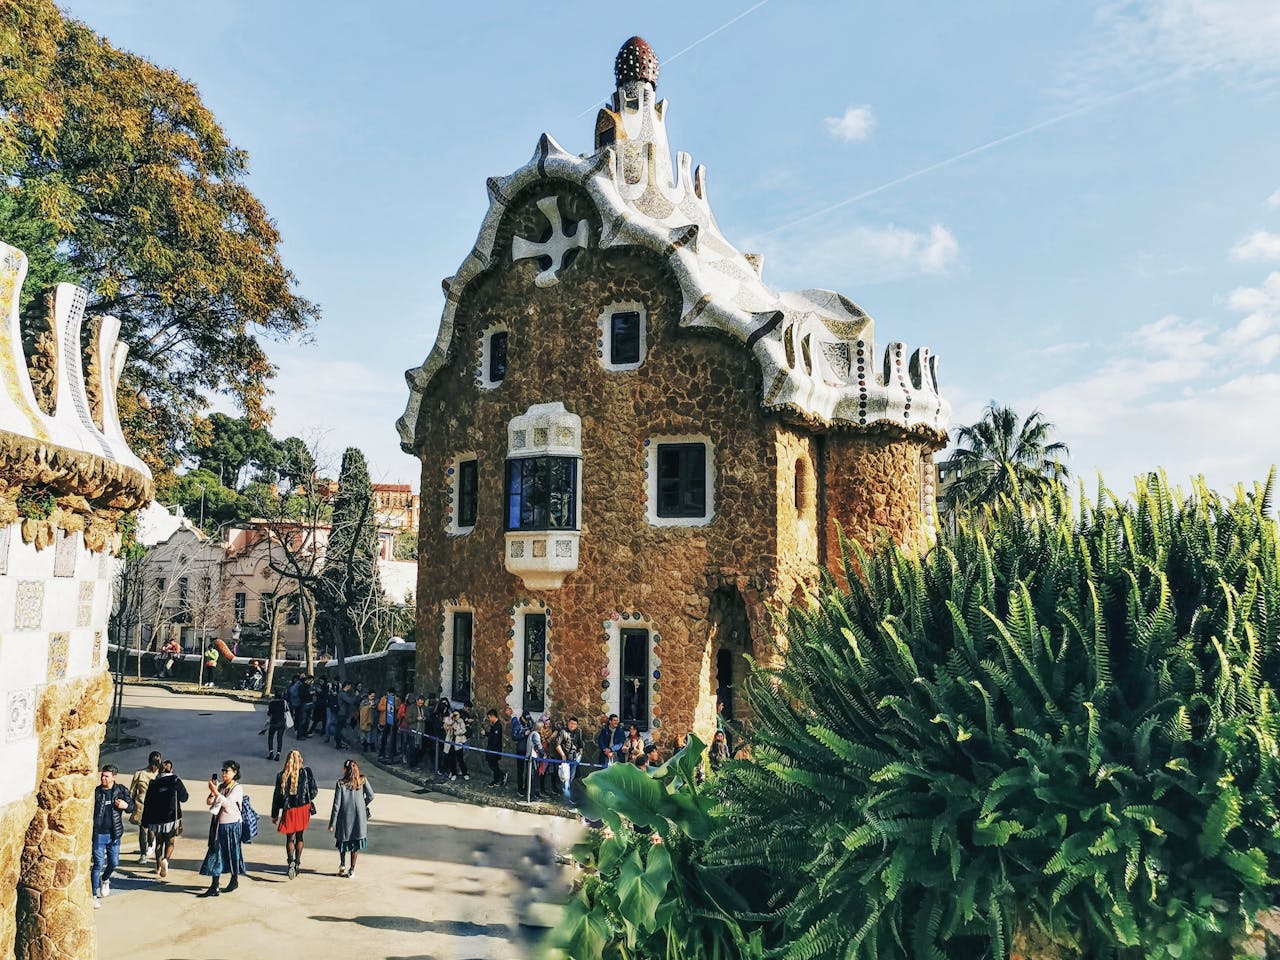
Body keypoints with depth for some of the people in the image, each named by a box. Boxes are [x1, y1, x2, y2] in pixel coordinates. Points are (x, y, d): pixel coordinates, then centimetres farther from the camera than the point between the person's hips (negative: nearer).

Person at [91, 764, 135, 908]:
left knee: (114, 863, 10)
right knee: (98, 864, -5)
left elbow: (131, 807, 7)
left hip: (114, 834, 2)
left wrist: (126, 806, -15)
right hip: (99, 834, -2)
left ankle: (105, 879, 41)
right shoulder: (96, 792, -5)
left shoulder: (121, 790, 0)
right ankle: (94, 895, 7)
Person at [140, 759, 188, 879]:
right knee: (170, 842, 9)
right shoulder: (176, 782, -7)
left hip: (156, 818, 2)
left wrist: (145, 821, 9)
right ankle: (165, 860, -16)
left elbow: (147, 803, 1)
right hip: (172, 818, -2)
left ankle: (158, 866, 21)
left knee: (159, 842, 19)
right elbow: (184, 798, 3)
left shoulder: (154, 784, -1)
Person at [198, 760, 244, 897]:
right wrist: (212, 792, -13)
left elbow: (227, 802, -21)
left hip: (231, 825, -5)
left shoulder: (237, 788, -9)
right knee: (215, 853, 0)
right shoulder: (221, 786, 8)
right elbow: (208, 802, 3)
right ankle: (214, 887, 3)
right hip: (218, 825, 5)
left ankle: (234, 881, 27)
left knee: (232, 854, 8)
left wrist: (215, 792, -25)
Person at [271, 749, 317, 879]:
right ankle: (297, 863, 22)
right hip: (303, 809, 1)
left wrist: (274, 815, 8)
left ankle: (291, 862, -15)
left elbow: (277, 796, -1)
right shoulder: (306, 772, -8)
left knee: (290, 838, 6)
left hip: (289, 810, -1)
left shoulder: (281, 775, -7)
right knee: (299, 837, 16)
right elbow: (314, 791, -5)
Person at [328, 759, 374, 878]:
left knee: (343, 840, 21)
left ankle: (342, 865, 14)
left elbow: (336, 805, -8)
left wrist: (332, 823, -3)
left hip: (344, 816, -1)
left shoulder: (340, 784, -8)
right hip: (359, 816, 1)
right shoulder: (363, 781, -3)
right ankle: (352, 870, 13)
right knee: (356, 842, 11)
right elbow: (371, 796, -8)